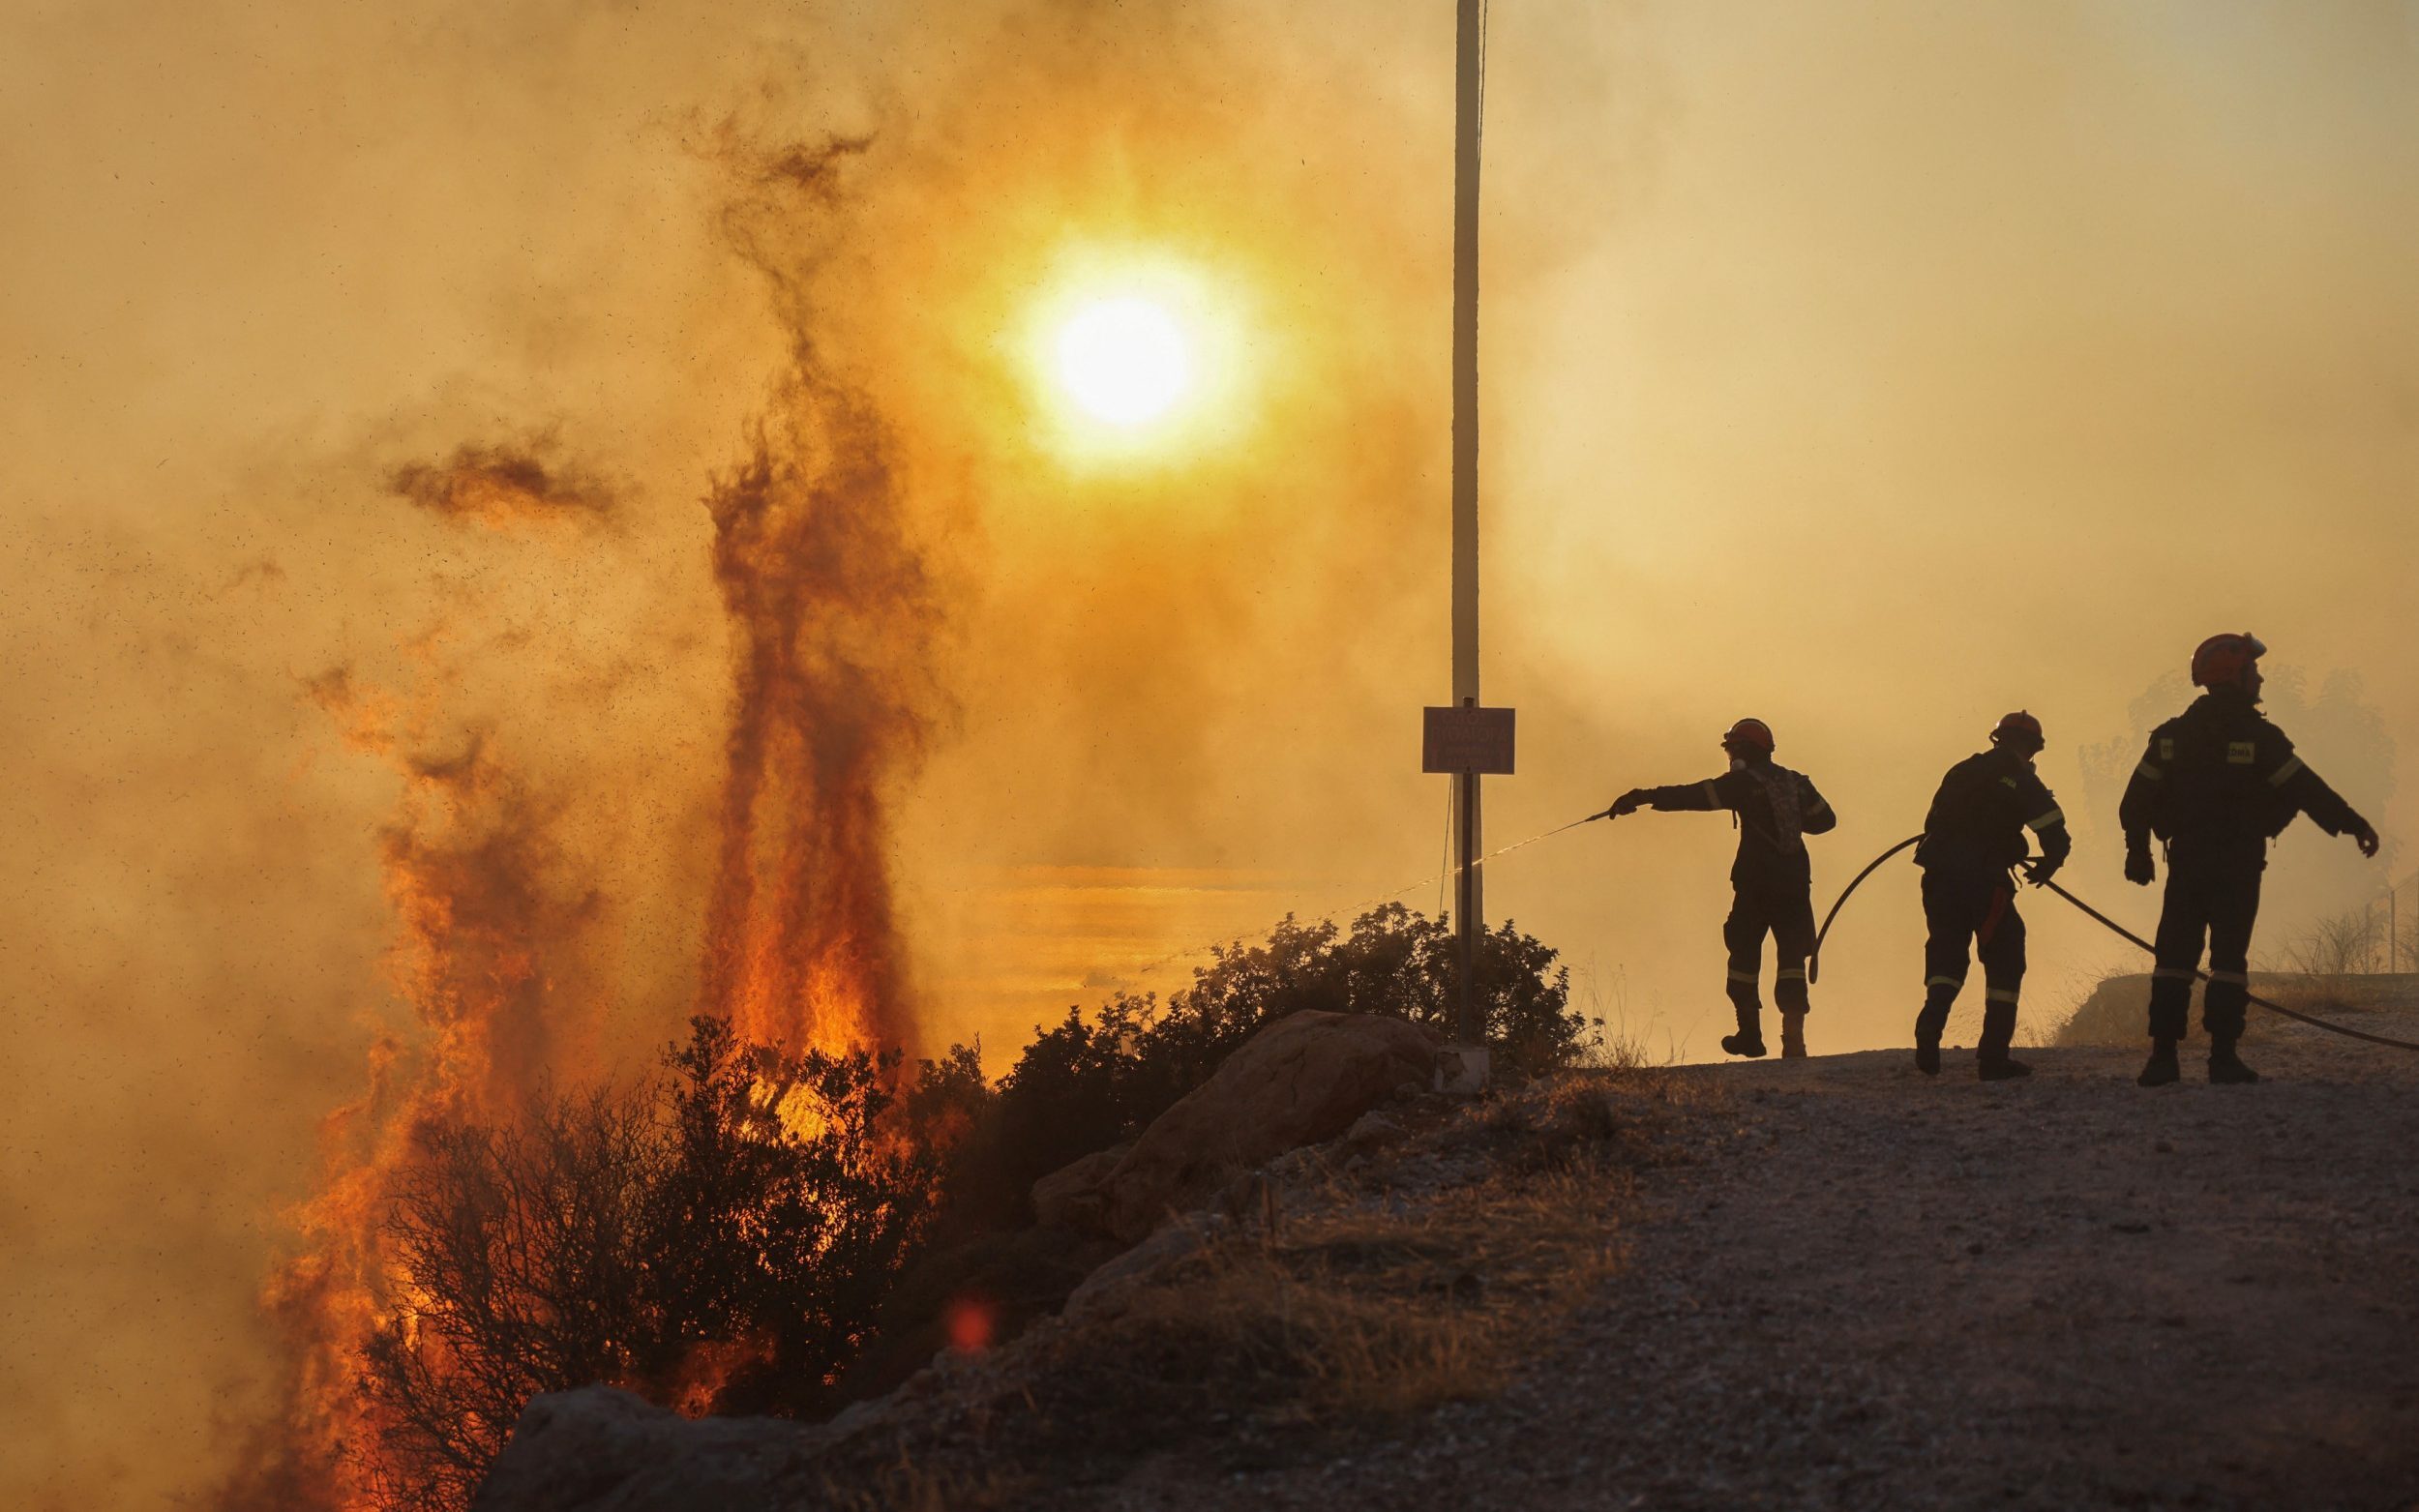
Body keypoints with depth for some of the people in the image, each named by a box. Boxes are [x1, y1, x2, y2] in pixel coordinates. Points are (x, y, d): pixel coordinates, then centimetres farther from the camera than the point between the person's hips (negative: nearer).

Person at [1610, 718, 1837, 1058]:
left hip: (1756, 882, -4)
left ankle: (1750, 1033, 11)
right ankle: (1793, 1035, -9)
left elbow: (1696, 795, -14)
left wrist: (1645, 797, -17)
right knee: (1792, 956, 4)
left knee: (1744, 953, 11)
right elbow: (1825, 819, 18)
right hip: (1795, 881, 4)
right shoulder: (1795, 782, 12)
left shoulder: (1744, 782, -5)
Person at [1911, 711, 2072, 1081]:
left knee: (1946, 954, 15)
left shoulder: (1961, 772, 17)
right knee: (2004, 960, 8)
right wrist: (2046, 866, 14)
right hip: (1984, 880, -4)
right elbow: (2056, 835, -6)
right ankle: (1993, 1056, 4)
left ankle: (1932, 1022, -13)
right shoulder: (2021, 781, -1)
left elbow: (1934, 823, 21)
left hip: (1939, 879, 5)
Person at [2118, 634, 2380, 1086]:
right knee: (2229, 957, 0)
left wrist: (2138, 851, 15)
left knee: (2175, 956, 5)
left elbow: (2138, 800, 5)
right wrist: (2353, 824, -2)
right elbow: (2304, 789, -10)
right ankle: (2223, 1057, -4)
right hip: (2238, 864, -4)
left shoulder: (2171, 735, 4)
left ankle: (2162, 1055, -1)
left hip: (2186, 862, 4)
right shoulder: (2258, 737, -10)